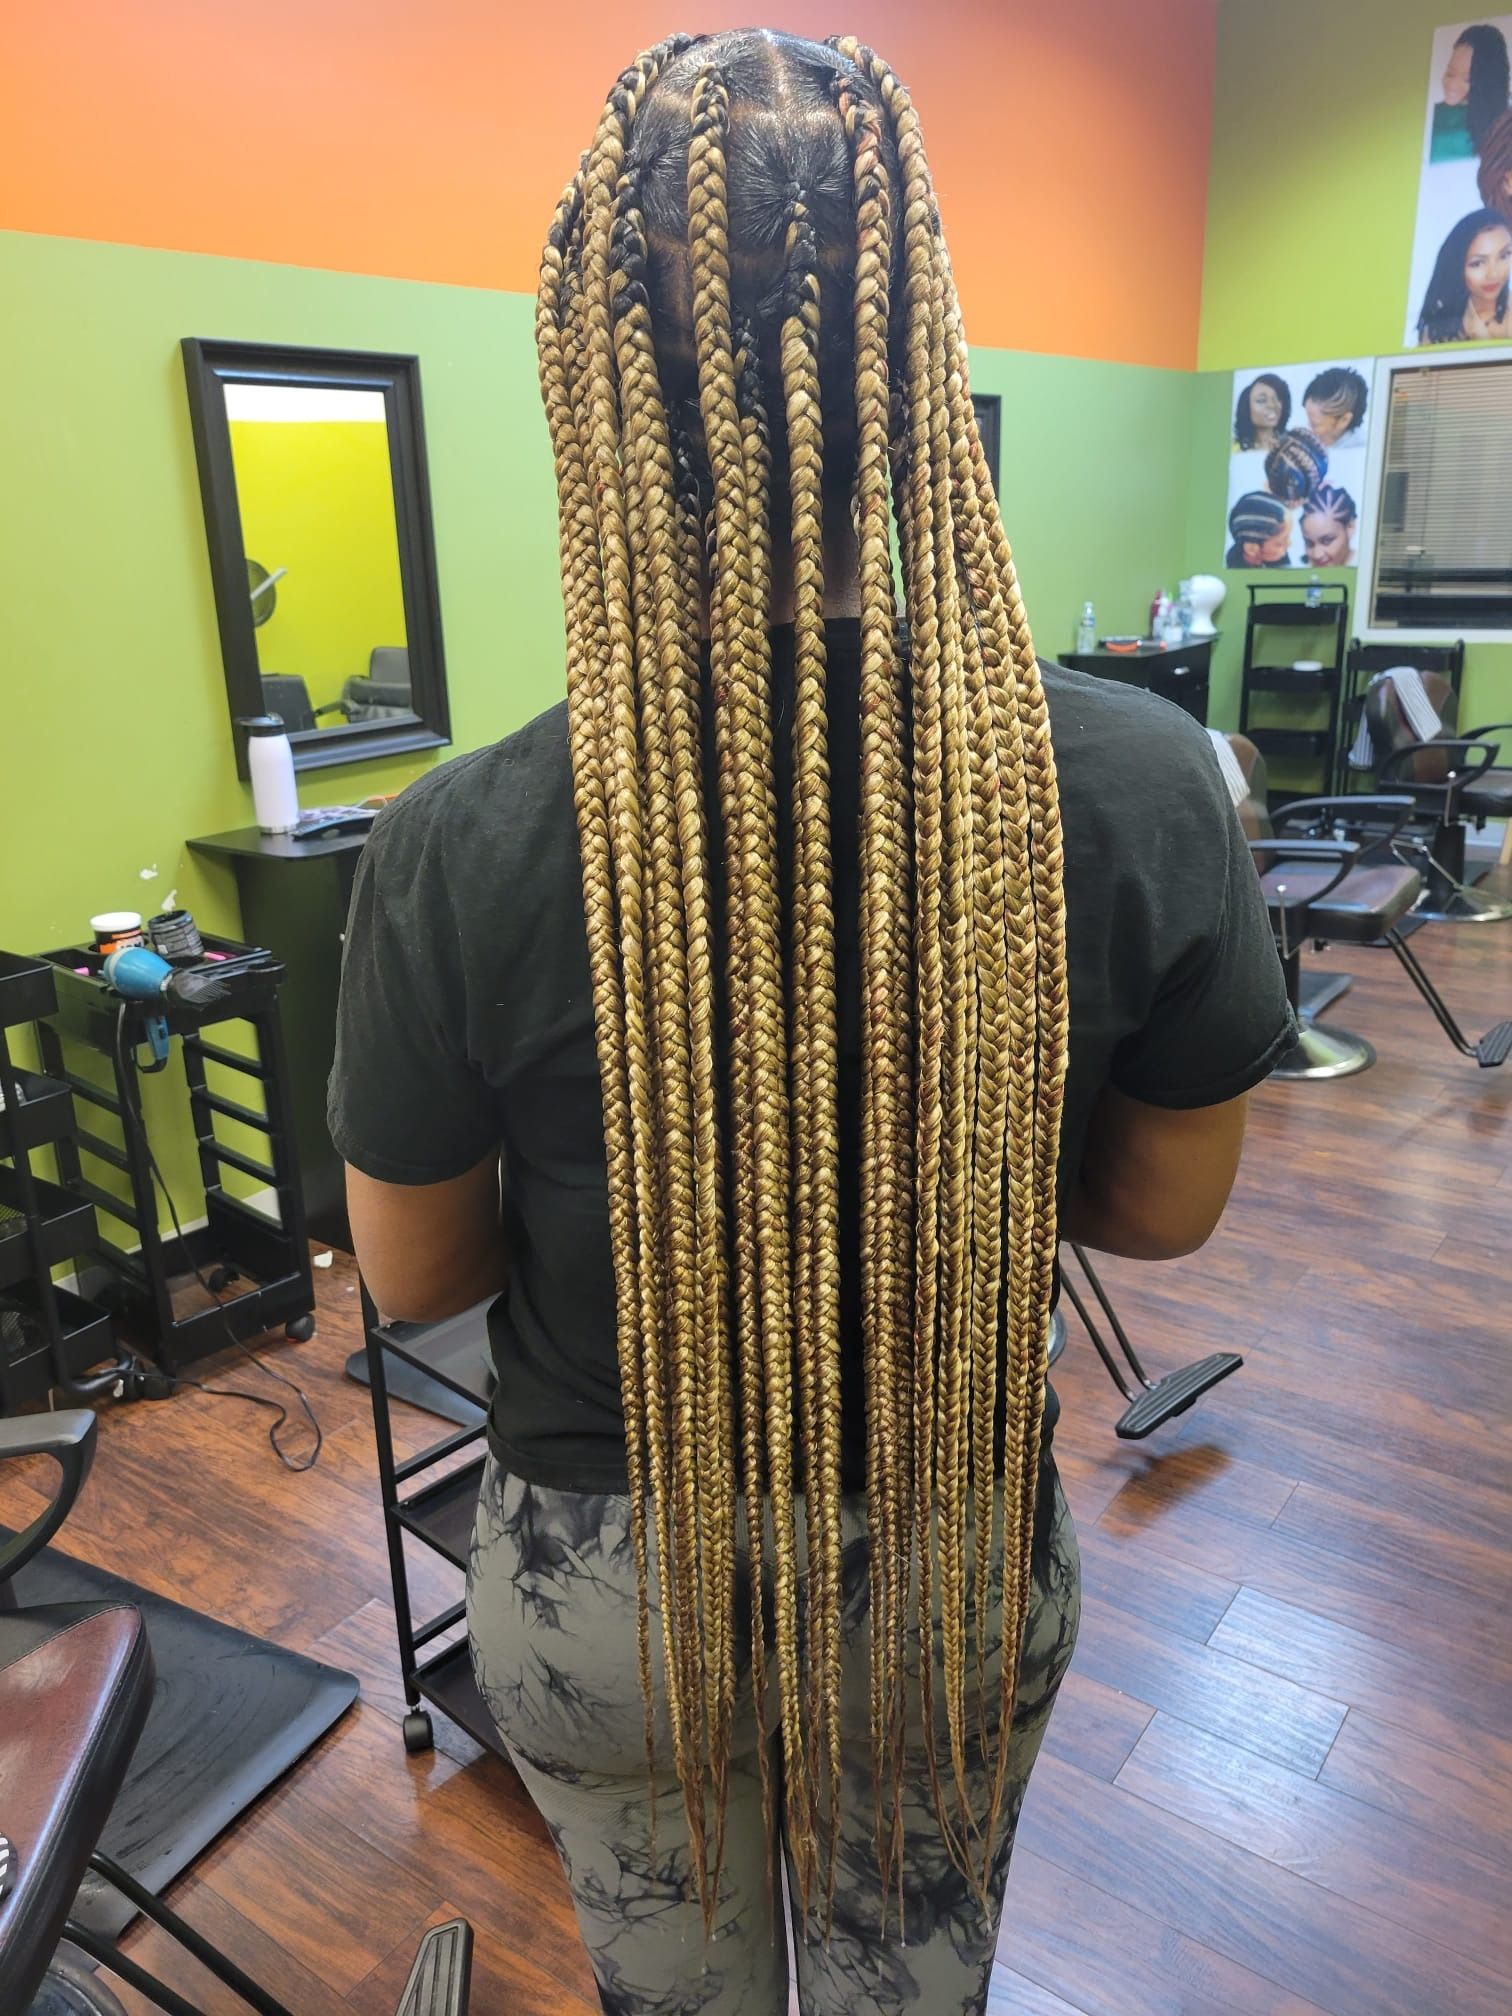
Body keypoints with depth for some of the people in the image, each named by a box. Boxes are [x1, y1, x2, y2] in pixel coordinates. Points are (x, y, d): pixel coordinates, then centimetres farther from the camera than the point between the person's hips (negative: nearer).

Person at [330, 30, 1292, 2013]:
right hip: (957, 1557, 2)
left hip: (609, 1572, 0)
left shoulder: (455, 853, -25)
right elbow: (1168, 1205, -6)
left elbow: (415, 1272, -9)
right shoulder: (1138, 788, -21)